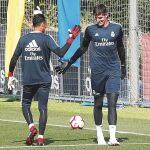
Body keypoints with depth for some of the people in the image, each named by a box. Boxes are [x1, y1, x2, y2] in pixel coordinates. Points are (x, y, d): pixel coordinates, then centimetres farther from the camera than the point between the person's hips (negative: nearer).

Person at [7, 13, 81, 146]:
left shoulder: (23, 39, 5)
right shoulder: (46, 39, -4)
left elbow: (14, 59, 6)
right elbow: (60, 53, -14)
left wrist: (10, 76, 16)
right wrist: (71, 39, -6)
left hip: (27, 80, 2)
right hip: (44, 80, -2)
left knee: (25, 104, 17)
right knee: (43, 107, 2)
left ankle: (32, 126, -7)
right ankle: (40, 137, -5)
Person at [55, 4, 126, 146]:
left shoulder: (116, 28, 5)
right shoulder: (90, 30, 3)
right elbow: (83, 48, 15)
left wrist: (123, 66, 24)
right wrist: (68, 63, 13)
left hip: (113, 71, 0)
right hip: (97, 71, 0)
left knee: (112, 103, -10)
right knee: (98, 104, 6)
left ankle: (112, 137, -14)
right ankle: (99, 134, 21)